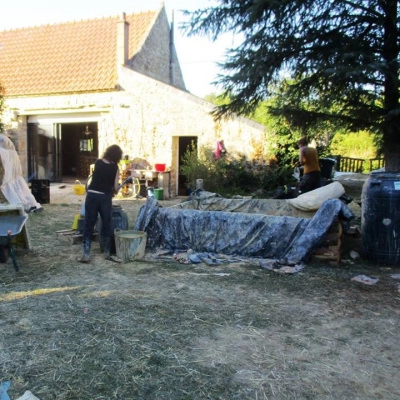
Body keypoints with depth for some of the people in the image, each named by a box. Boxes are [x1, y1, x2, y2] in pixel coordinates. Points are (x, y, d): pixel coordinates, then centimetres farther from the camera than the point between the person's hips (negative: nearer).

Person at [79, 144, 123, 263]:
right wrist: (113, 191, 20)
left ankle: (86, 255, 4)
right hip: (105, 197, -2)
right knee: (106, 225, 11)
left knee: (88, 224, 6)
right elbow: (115, 187, -3)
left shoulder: (97, 162, 6)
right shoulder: (115, 167, -1)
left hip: (92, 195, 2)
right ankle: (107, 253, 20)